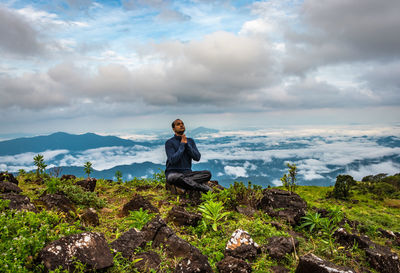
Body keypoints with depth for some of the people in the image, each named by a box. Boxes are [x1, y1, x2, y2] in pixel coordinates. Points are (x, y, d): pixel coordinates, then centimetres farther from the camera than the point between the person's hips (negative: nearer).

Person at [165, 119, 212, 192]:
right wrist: (182, 144, -10)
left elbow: (197, 158, 1)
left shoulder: (190, 141, 13)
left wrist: (187, 144, -7)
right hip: (173, 173, -4)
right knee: (179, 177, -40)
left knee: (207, 173, -20)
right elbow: (173, 160, -16)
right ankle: (205, 189, -32)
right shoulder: (169, 142, -2)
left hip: (187, 173, 5)